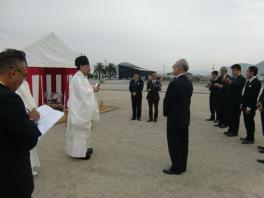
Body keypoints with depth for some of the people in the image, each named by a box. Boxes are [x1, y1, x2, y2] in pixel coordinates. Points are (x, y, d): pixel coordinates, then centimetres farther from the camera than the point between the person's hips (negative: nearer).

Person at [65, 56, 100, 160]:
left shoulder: (82, 77, 12)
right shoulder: (77, 78, -18)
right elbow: (82, 92, -24)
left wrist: (92, 89, 0)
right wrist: (93, 89, -11)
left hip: (84, 108, 10)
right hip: (79, 109, -10)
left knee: (84, 129, 17)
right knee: (80, 130, -2)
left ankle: (84, 148, 30)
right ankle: (79, 152, 7)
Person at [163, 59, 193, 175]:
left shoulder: (175, 83, -20)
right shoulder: (189, 83, 6)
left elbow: (168, 100, -17)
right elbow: (187, 100, 10)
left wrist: (165, 112, 0)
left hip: (175, 118, -8)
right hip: (185, 117, 9)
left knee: (174, 143, 2)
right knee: (183, 142, 14)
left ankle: (176, 168, 10)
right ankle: (182, 166, 25)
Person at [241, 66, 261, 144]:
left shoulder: (256, 82, -15)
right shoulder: (249, 82, 13)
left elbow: (254, 96, -20)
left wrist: (249, 107, -21)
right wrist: (243, 105, 15)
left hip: (250, 107, -8)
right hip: (246, 106, 8)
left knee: (250, 122, 1)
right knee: (247, 122, 14)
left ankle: (251, 139, 11)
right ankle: (248, 137, 26)